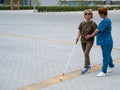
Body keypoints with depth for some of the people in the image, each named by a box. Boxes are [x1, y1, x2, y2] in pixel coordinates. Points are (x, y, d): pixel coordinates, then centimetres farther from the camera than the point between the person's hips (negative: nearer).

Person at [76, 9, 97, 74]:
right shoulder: (82, 23, 0)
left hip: (90, 41, -4)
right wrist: (78, 37, -9)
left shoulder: (93, 23, -10)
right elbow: (80, 31, 6)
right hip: (83, 40, 5)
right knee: (85, 54, 16)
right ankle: (88, 65, 36)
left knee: (86, 53, -14)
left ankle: (85, 68, -7)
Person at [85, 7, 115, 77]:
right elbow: (100, 30, 12)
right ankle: (111, 66, 40)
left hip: (106, 42, -10)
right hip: (104, 41, 10)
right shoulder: (107, 20, 9)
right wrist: (93, 35, 8)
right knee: (108, 55, 22)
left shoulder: (106, 21, -22)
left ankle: (104, 71, 9)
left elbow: (98, 30, -17)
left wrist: (91, 35, -3)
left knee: (106, 56, 0)